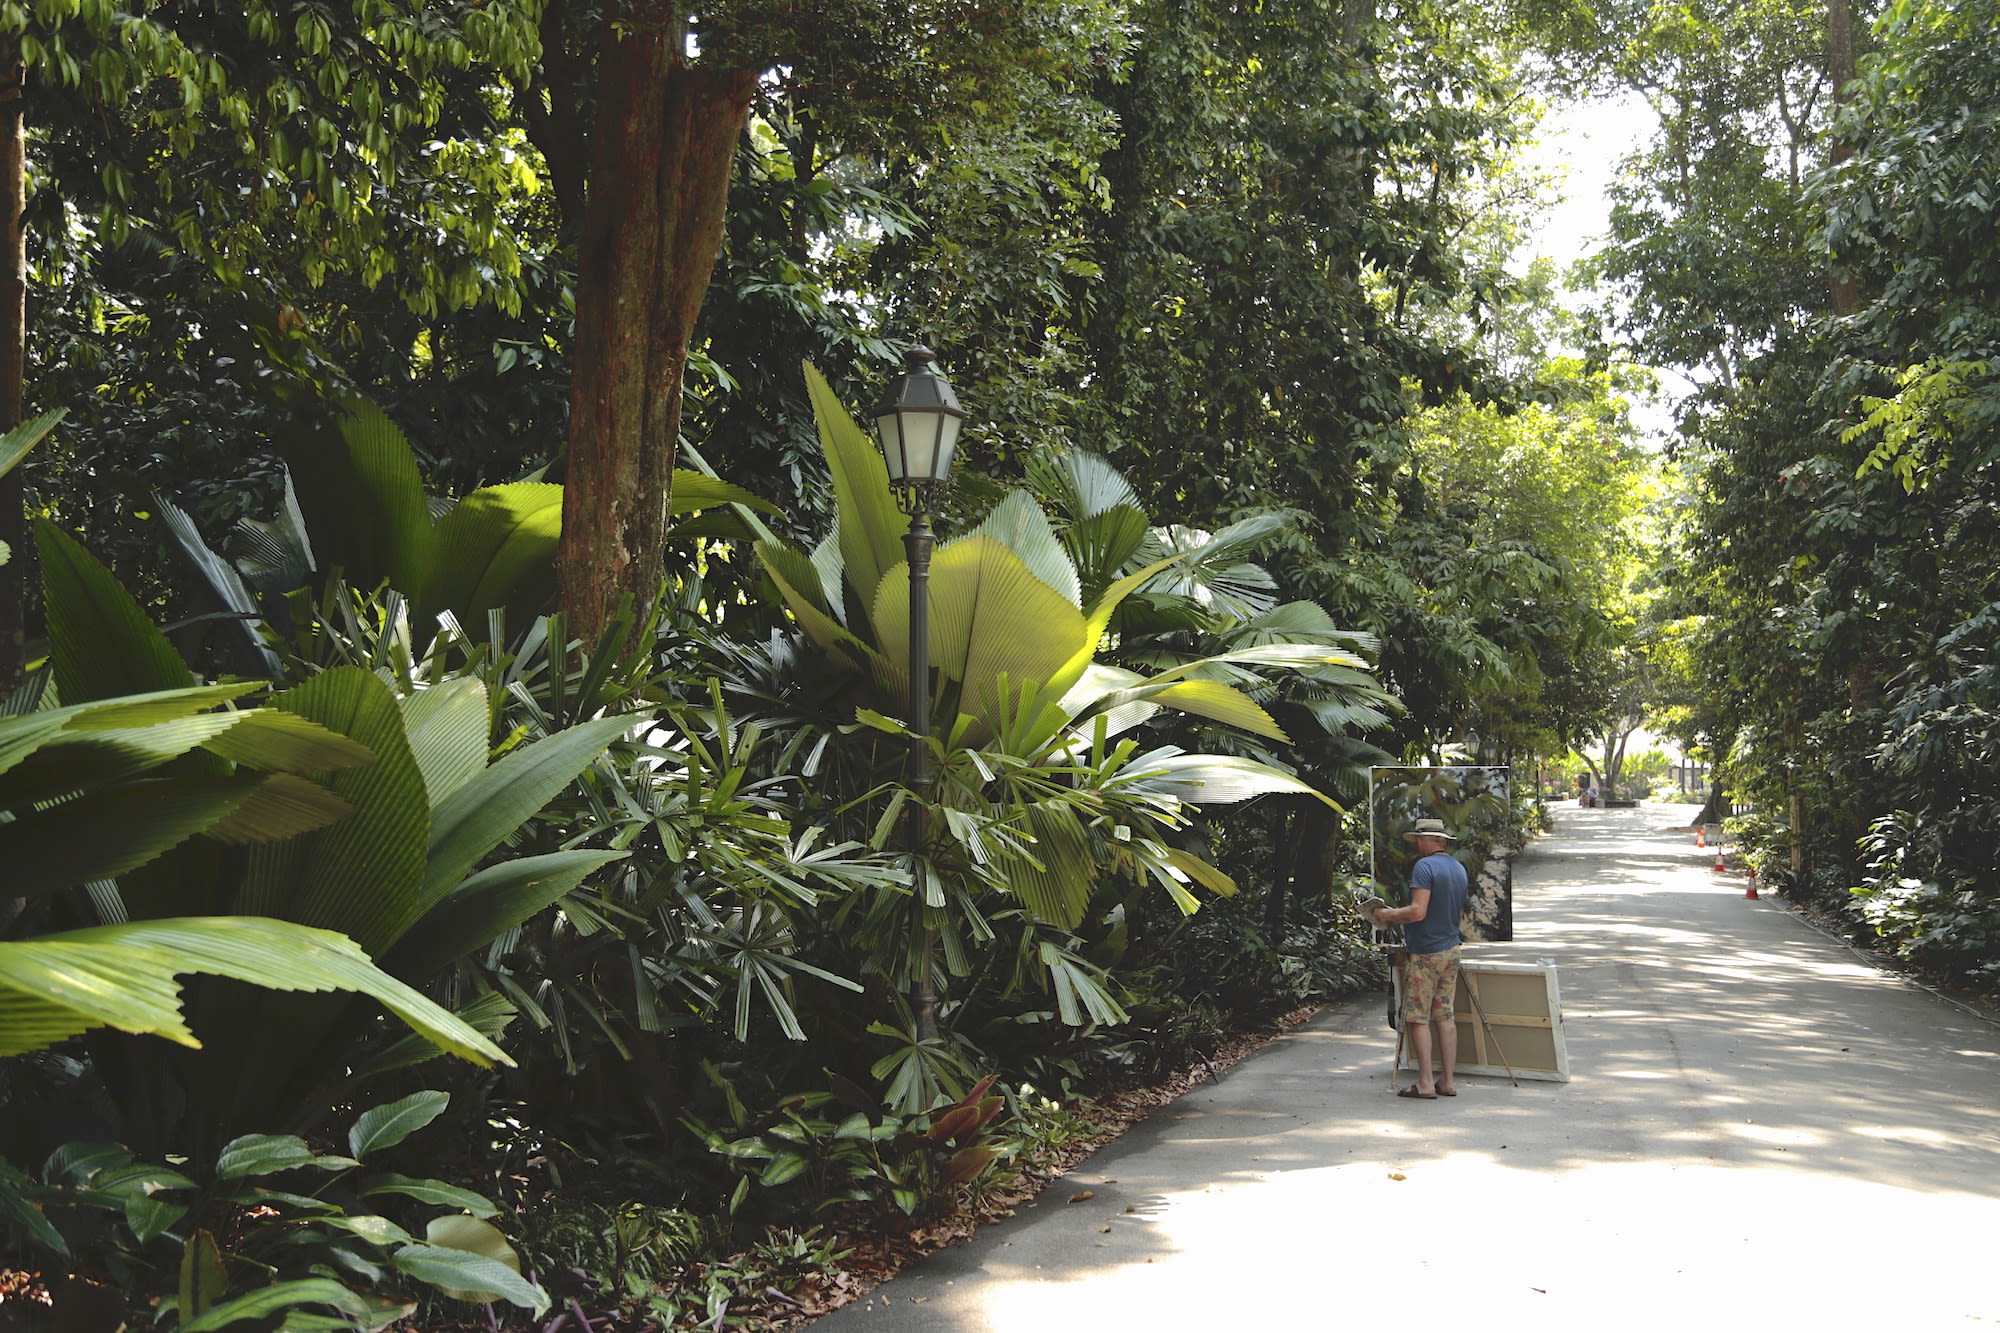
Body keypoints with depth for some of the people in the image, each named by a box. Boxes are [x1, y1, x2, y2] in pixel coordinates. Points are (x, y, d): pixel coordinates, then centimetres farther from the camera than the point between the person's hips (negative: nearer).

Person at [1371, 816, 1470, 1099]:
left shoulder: (1424, 867, -16)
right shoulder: (1459, 869, 11)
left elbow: (1418, 912, -24)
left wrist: (1390, 915, -7)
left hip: (1425, 953, -8)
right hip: (1451, 950, 8)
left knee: (1418, 1017, -2)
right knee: (1445, 1016, 10)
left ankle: (1425, 1082, -3)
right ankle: (1448, 1081, 12)